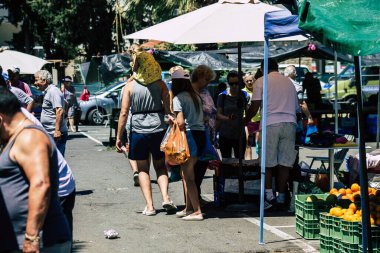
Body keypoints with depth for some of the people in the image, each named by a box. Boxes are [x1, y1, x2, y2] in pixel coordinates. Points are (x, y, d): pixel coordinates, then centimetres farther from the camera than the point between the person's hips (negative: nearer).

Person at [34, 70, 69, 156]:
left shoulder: (53, 91, -13)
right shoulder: (48, 91, 19)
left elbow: (60, 111, -23)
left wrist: (57, 130, -28)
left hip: (55, 134, -10)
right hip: (50, 133, 10)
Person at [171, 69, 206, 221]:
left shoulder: (178, 98, -7)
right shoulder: (195, 96, 15)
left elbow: (181, 122, -15)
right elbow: (200, 117, 11)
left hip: (189, 134, -8)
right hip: (201, 133, 8)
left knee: (188, 176, -3)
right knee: (187, 174, 18)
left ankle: (197, 211, -6)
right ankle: (189, 208, 23)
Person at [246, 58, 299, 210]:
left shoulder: (261, 81, 6)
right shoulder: (289, 82, 21)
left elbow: (254, 107, 0)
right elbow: (296, 107, 22)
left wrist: (245, 121, 13)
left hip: (270, 123, -4)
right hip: (290, 123, 4)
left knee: (267, 163, 0)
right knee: (285, 162, 3)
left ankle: (269, 196, -9)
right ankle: (281, 198, 5)